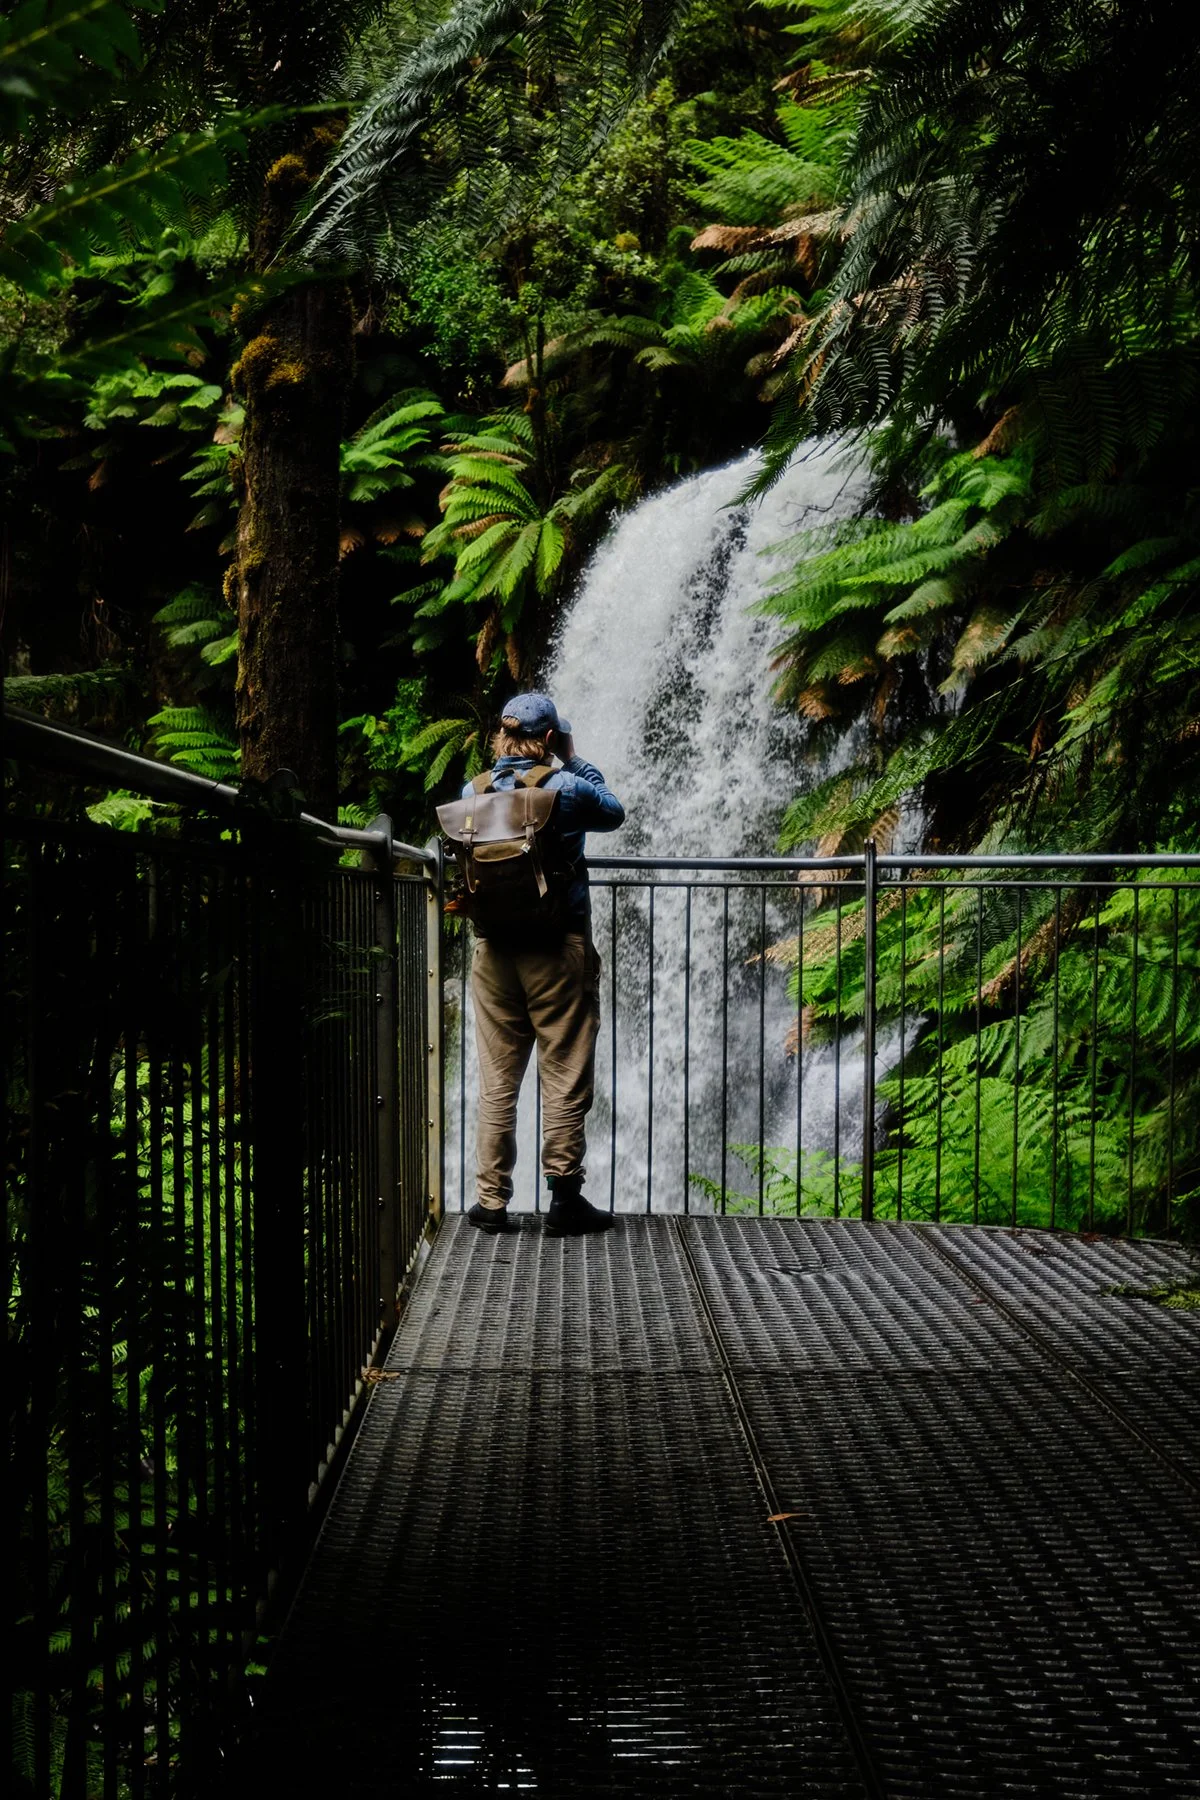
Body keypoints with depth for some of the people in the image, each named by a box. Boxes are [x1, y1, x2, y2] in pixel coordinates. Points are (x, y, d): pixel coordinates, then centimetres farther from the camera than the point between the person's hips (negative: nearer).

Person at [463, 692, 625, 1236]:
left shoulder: (474, 792, 1)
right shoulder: (568, 789, -9)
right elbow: (614, 813, 11)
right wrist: (575, 761, 16)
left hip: (494, 951, 4)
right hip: (559, 951, -4)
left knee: (496, 1081, 10)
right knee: (566, 1082, 4)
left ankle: (491, 1201, 13)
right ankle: (564, 1200, 7)